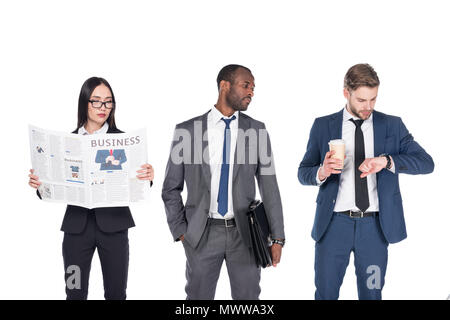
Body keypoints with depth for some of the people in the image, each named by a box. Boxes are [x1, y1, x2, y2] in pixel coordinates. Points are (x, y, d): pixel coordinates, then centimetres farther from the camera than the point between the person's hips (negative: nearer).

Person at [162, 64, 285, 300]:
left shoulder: (256, 130, 3)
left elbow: (268, 185, 3)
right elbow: (171, 188, 5)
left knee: (247, 296, 8)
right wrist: (180, 231, -2)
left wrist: (277, 237, 0)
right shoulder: (187, 130, 0)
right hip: (202, 234, -1)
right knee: (198, 296, 8)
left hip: (244, 233, 1)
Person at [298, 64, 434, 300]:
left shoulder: (392, 125, 4)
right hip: (334, 224, 0)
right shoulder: (323, 126, 4)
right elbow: (303, 173, 5)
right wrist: (321, 172, -19)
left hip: (375, 225, 1)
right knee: (325, 293, 6)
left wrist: (386, 161, -21)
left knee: (371, 293, 12)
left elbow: (426, 162, -4)